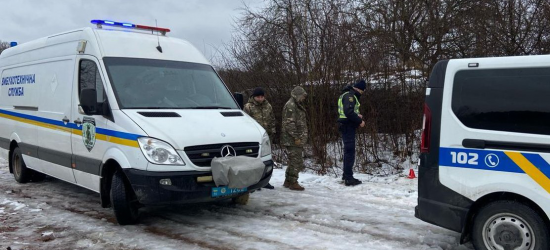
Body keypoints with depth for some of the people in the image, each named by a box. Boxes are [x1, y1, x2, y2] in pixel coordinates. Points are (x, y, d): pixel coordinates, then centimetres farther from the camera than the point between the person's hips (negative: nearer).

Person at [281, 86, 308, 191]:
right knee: (296, 161, -7)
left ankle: (288, 181, 23)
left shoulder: (297, 106, 19)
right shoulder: (290, 106, -14)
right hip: (292, 140, -10)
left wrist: (301, 138, 20)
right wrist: (296, 137, -21)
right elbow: (289, 123, -20)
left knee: (293, 161, 14)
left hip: (297, 139, 10)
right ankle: (293, 182, 0)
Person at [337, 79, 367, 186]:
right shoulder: (349, 96, -15)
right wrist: (359, 121, -16)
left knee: (348, 150, 17)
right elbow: (348, 112, -25)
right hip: (348, 126, -11)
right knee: (350, 151, -9)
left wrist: (357, 116, 8)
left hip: (347, 126, 11)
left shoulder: (347, 95, 19)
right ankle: (349, 178, -9)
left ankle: (346, 175, 27)